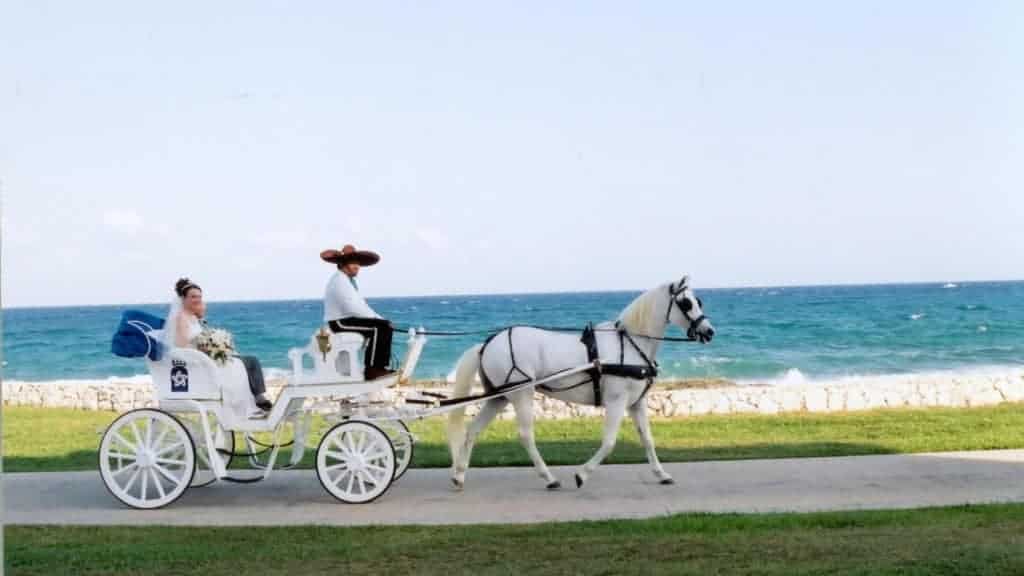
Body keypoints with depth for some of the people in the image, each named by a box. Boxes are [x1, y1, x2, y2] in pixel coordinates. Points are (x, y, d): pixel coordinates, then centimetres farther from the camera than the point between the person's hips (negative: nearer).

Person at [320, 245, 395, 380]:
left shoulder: (350, 281, 18)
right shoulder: (339, 281, -16)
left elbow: (361, 305, 16)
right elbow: (352, 308, -24)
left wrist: (380, 318, 2)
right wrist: (377, 318, -18)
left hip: (349, 318, 10)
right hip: (339, 322, -10)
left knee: (386, 326, 1)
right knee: (376, 329, -24)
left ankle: (381, 366, -4)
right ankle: (370, 370, -22)